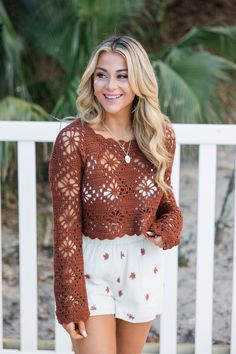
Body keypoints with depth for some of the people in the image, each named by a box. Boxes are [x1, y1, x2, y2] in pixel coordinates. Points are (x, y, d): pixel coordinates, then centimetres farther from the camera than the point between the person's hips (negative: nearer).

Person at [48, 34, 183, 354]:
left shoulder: (161, 135, -4)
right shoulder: (73, 140, -16)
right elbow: (66, 226, -13)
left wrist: (170, 226, -11)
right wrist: (71, 302, -12)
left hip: (143, 266, 4)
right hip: (91, 269, -4)